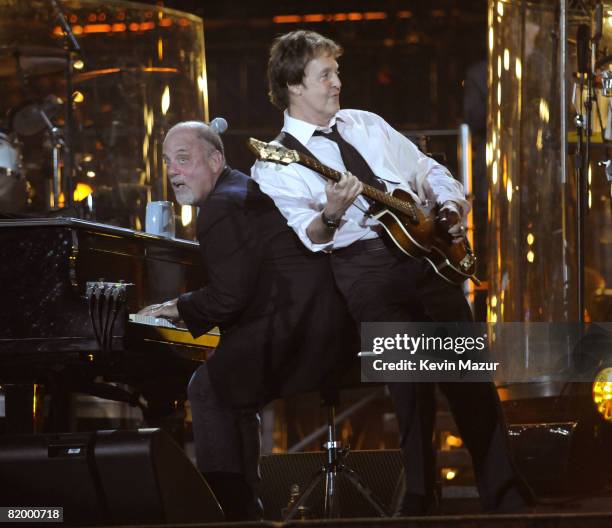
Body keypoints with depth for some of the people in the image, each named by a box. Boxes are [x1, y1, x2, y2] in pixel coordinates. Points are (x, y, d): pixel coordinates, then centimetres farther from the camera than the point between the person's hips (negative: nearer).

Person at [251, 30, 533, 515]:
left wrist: (452, 205, 10)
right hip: (363, 263, -5)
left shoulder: (366, 125, 22)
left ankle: (505, 496, 2)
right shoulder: (276, 165, 5)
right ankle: (421, 500, -9)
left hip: (426, 251, 5)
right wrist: (330, 216, -27)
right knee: (413, 369, -21)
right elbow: (307, 237, -7)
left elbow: (430, 171, 28)